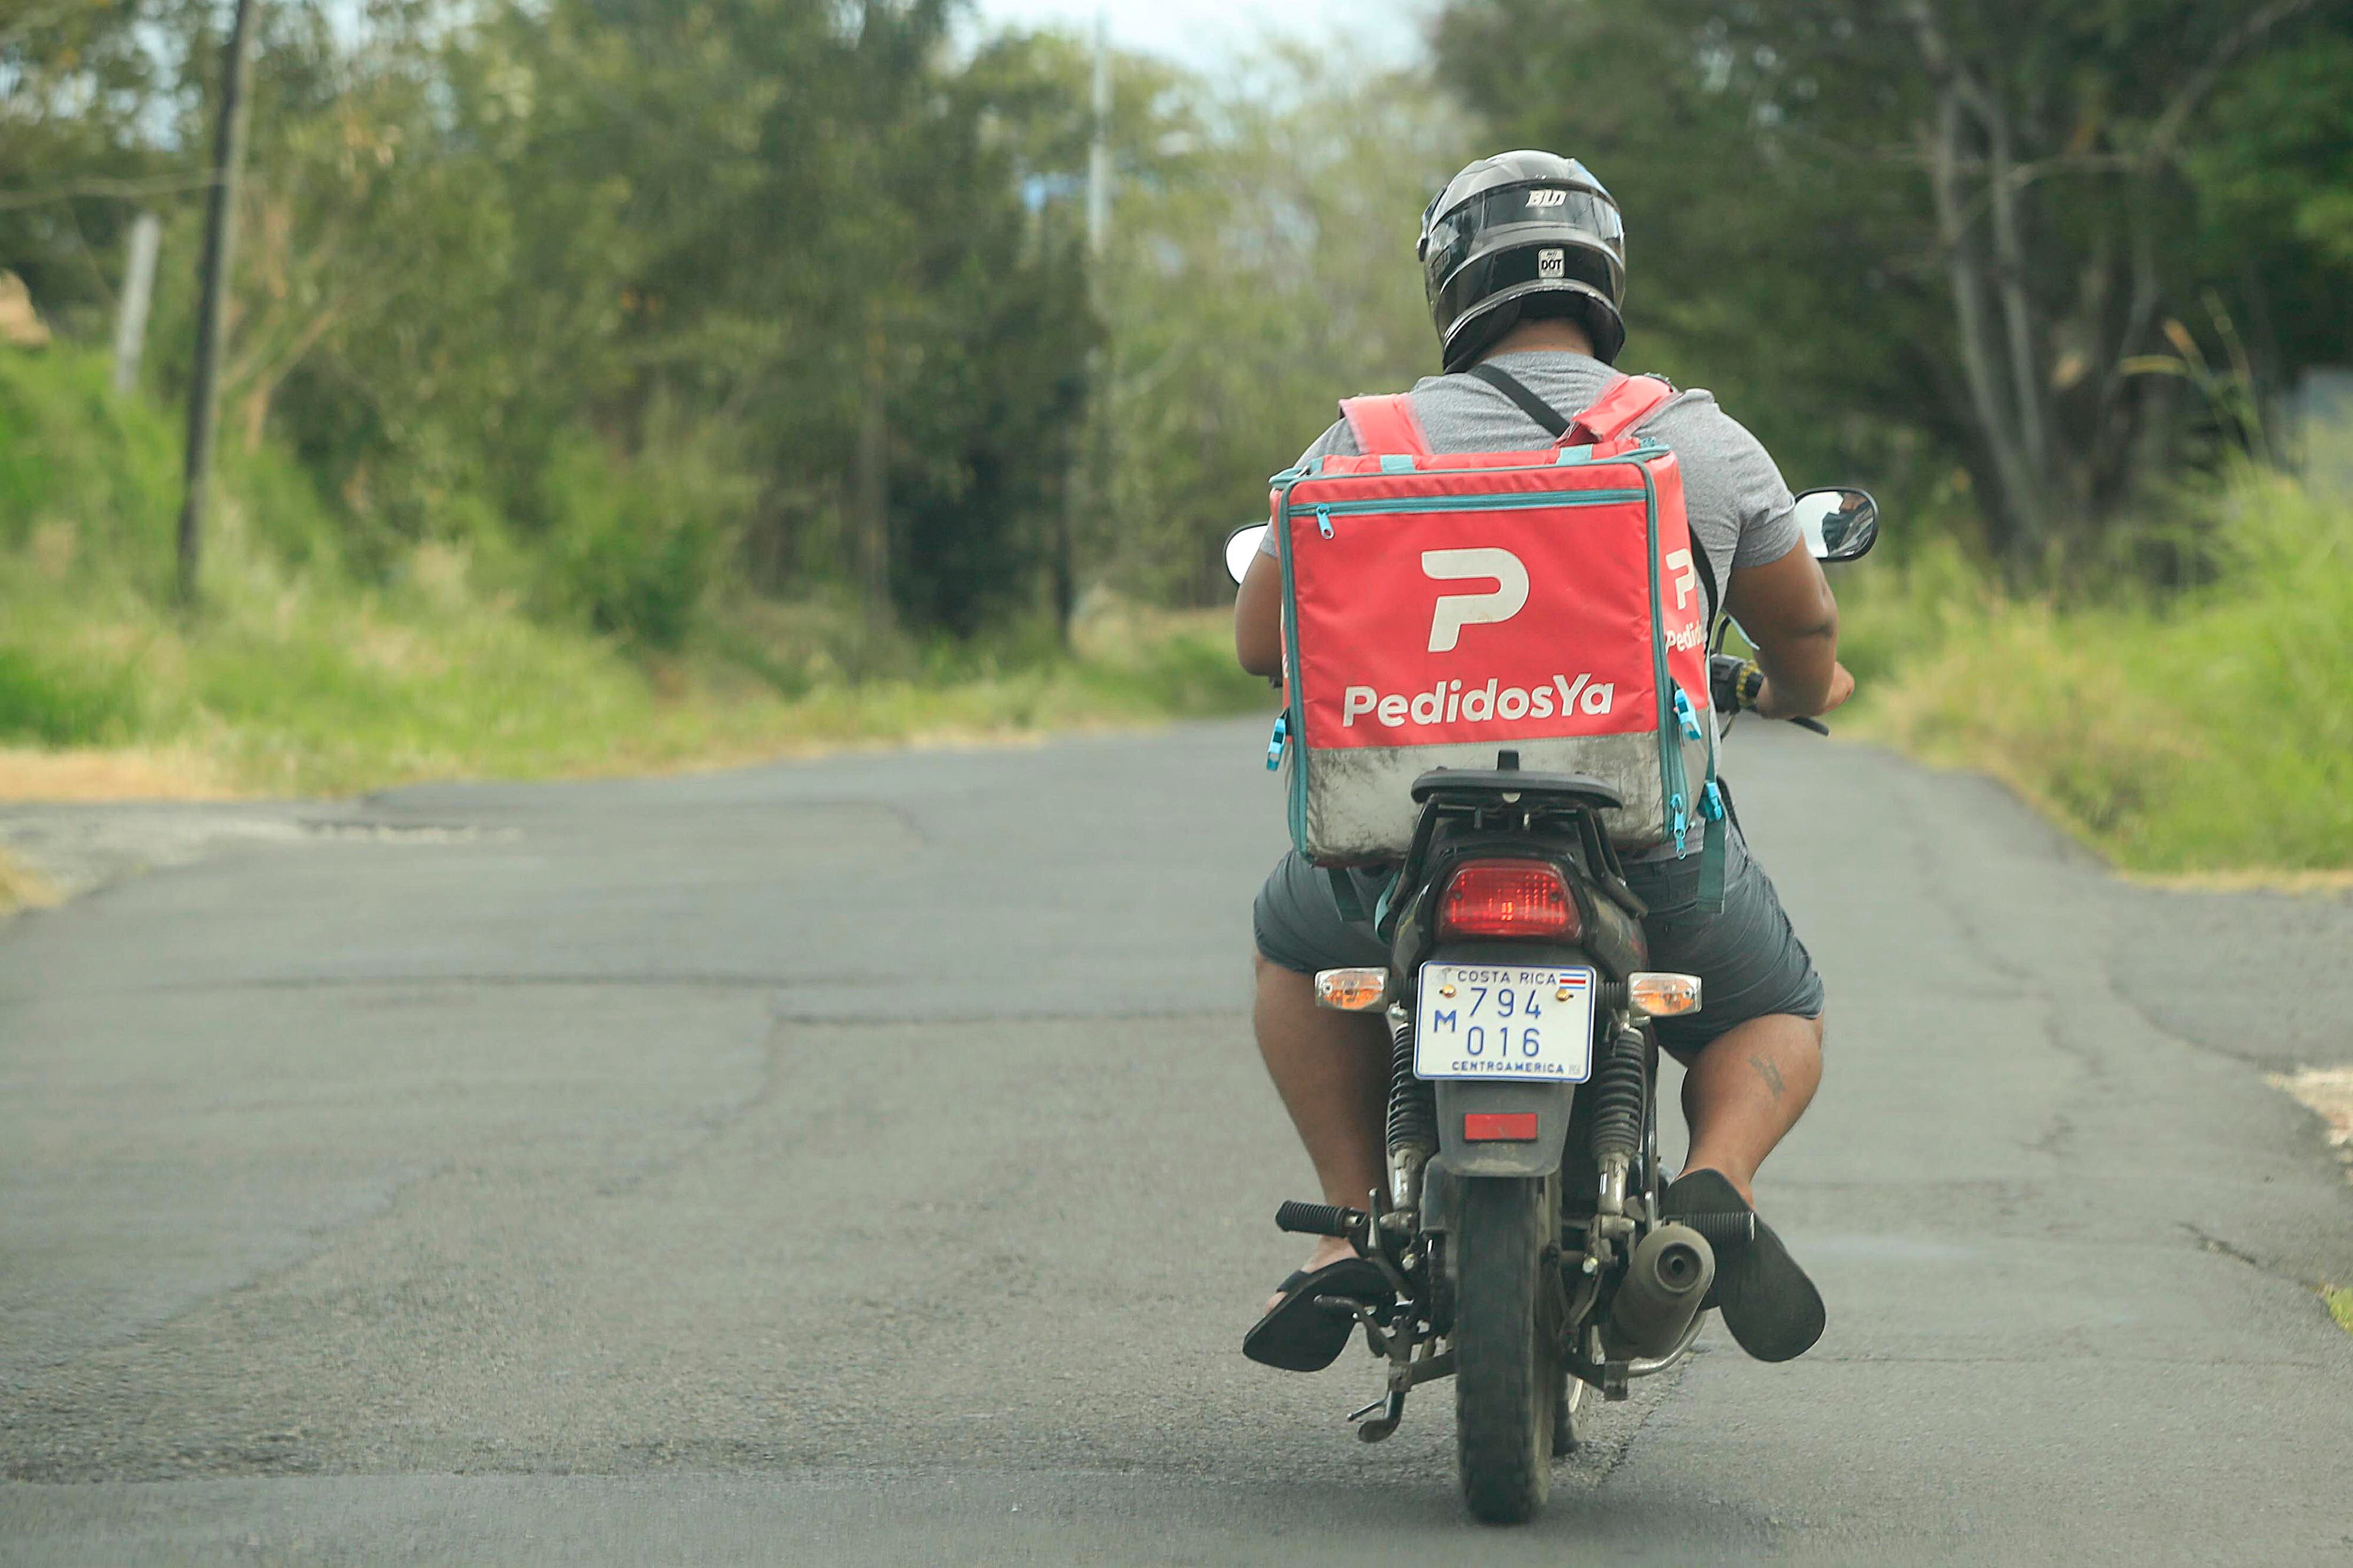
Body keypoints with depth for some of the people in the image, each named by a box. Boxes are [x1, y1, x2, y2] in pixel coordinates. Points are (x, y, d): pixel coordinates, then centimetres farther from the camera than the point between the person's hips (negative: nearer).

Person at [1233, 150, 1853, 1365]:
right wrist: (1799, 693, 43)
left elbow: (1261, 640, 8)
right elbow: (1805, 629, 18)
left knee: (1296, 946, 33)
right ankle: (1714, 1186, -6)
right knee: (1778, 1019, 28)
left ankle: (1358, 1219, 13)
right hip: (1653, 851, 0)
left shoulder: (1368, 445, 0)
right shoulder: (1706, 442, 3)